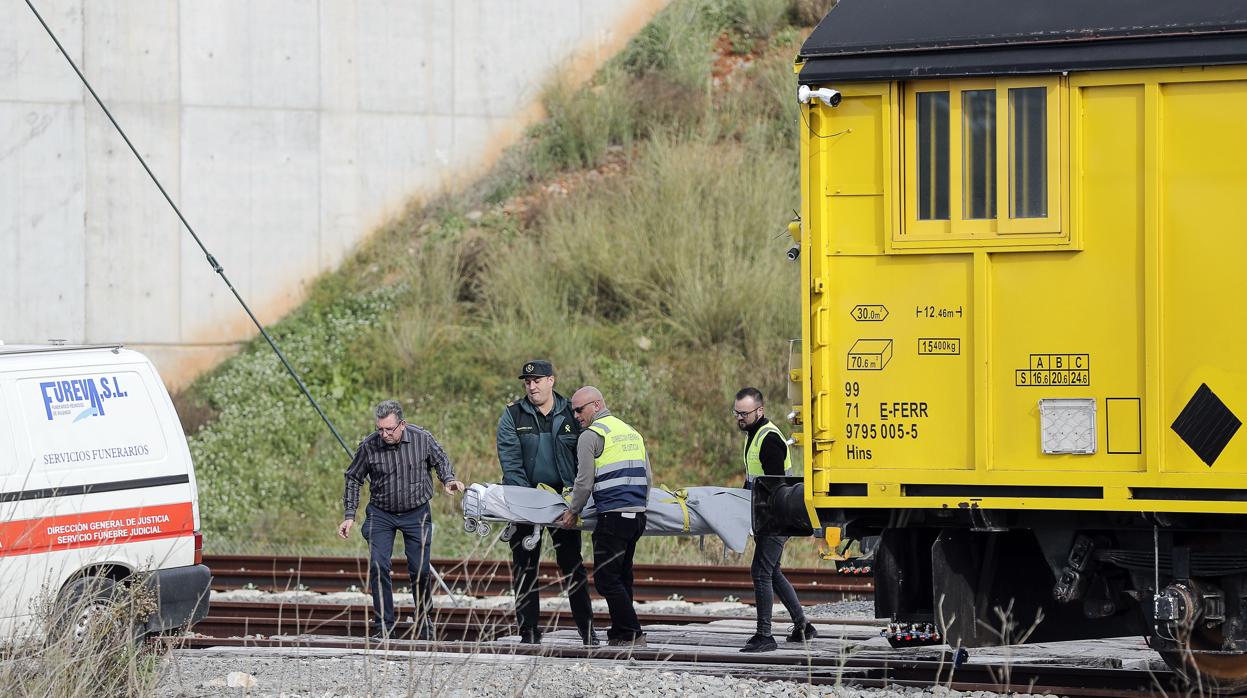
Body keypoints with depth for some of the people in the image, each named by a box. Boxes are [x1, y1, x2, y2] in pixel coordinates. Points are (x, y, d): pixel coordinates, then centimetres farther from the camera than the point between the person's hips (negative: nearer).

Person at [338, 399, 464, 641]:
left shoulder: (422, 439, -12)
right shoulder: (368, 446, -14)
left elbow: (440, 459, 8)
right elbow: (353, 479, 0)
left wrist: (448, 479, -12)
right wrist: (349, 516, -4)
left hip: (416, 514, 0)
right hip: (381, 514, 0)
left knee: (420, 571, 2)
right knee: (378, 566, -13)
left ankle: (423, 625, 20)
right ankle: (383, 626, -6)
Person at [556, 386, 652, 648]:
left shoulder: (591, 436, -4)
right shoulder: (631, 432, 20)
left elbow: (584, 481, -7)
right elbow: (648, 477, 21)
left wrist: (573, 511, 6)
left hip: (613, 516, -8)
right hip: (638, 516, 8)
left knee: (606, 579, -5)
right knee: (622, 577, 14)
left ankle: (632, 634, -10)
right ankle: (620, 634, 15)